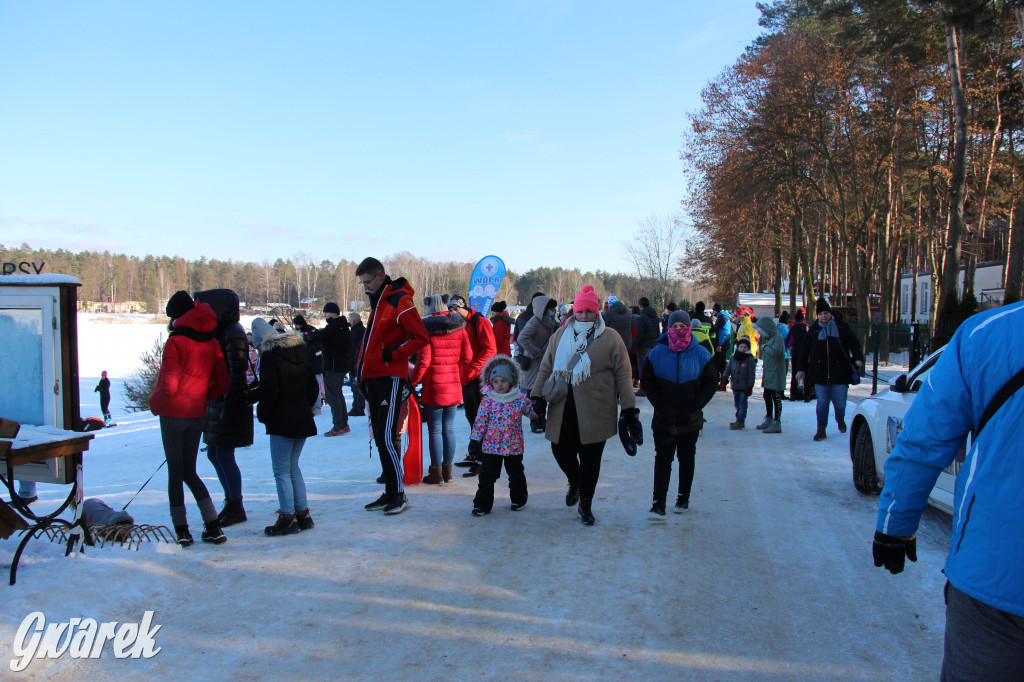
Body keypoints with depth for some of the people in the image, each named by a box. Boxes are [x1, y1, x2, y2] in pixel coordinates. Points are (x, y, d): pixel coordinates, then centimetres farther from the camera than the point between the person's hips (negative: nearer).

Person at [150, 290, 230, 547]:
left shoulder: (175, 342, -13)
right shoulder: (212, 343, 5)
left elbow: (168, 385, -16)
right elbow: (222, 384, 5)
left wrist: (154, 404, 1)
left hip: (173, 412, -5)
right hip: (197, 413, 5)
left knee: (175, 472, 5)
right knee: (189, 471, 14)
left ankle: (181, 530, 10)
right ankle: (213, 526, 6)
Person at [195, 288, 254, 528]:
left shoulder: (233, 333, -15)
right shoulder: (219, 332, 15)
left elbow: (237, 373, -20)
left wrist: (227, 406, -22)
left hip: (230, 403, -10)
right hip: (215, 403, 10)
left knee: (224, 457, -3)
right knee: (214, 454, 14)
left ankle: (236, 509, 9)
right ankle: (231, 503, 25)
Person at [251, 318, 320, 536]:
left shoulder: (268, 357, -11)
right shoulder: (301, 353, 11)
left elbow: (269, 392, -17)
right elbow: (313, 387, 13)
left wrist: (262, 415, -3)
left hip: (282, 422, -8)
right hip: (303, 419, 8)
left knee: (282, 471, -1)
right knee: (293, 468, 17)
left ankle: (288, 518, 0)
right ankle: (303, 514, 18)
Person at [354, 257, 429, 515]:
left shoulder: (400, 301, -10)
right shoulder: (377, 302, 18)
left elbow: (421, 337, -15)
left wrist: (392, 354, -16)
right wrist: (362, 373, 18)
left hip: (390, 379, -9)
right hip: (373, 379, 9)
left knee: (387, 438, -10)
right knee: (380, 438, 11)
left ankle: (399, 494, 1)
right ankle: (390, 493, 18)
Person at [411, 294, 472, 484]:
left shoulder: (427, 328, -8)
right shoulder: (459, 328, 6)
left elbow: (423, 361, -13)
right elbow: (467, 357, 4)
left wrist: (412, 381, -2)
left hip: (433, 387, -5)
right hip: (454, 387, 5)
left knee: (435, 430, 2)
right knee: (449, 428, 12)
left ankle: (437, 472, 7)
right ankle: (447, 470, 18)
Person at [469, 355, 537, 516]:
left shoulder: (520, 400, -3)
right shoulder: (487, 400, -3)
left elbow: (533, 411, 5)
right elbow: (480, 421, -1)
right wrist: (475, 439, -4)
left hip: (514, 446, 1)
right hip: (491, 446, -1)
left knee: (516, 475, 16)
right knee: (487, 476, 2)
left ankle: (519, 499, 35)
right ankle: (482, 504, 12)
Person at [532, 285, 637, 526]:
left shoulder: (611, 339, -1)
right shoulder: (560, 335, 8)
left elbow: (623, 375, 0)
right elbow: (546, 368, 13)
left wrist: (628, 408, -2)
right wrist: (537, 396, 7)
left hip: (595, 413, -3)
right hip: (563, 410, 3)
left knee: (590, 459, 4)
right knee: (561, 451, 7)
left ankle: (585, 504, 23)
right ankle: (574, 482, 40)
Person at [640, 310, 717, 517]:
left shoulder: (701, 354, -3)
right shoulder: (658, 353, -3)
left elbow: (711, 381, 4)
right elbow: (646, 379, 3)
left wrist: (698, 403, -4)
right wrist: (658, 403, -5)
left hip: (691, 418, 1)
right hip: (664, 417, -1)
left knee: (686, 458, 14)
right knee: (662, 459, -6)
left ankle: (683, 498, 30)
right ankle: (658, 504, -7)